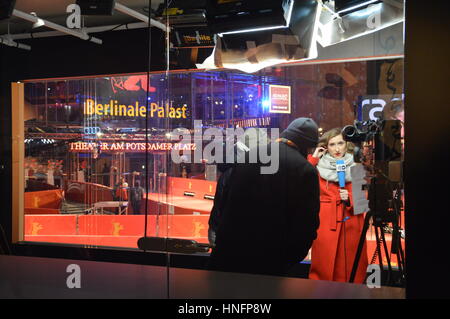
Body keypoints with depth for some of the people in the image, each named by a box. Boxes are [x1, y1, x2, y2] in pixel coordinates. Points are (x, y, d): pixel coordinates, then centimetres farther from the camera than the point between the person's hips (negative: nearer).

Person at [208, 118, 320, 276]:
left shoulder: (249, 154, 2)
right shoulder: (306, 170, -10)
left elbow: (225, 199, 8)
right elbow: (308, 223, -9)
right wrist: (291, 259, 3)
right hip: (271, 261, -3)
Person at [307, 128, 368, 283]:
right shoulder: (318, 166, 5)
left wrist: (350, 199, -12)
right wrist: (313, 159, -7)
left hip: (350, 224, 1)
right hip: (325, 223, -1)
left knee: (350, 267, 6)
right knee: (324, 268, 2)